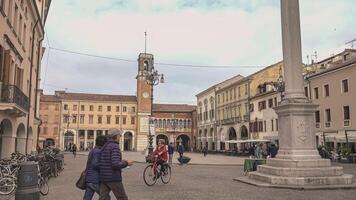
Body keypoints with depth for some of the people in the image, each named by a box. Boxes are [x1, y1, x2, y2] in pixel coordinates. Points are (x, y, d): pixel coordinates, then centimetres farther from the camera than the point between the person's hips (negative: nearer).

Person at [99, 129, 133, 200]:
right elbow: (116, 164, -25)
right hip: (113, 178, -8)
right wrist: (126, 163, -8)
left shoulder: (104, 147, 14)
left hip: (103, 178, 8)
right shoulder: (115, 146, -14)